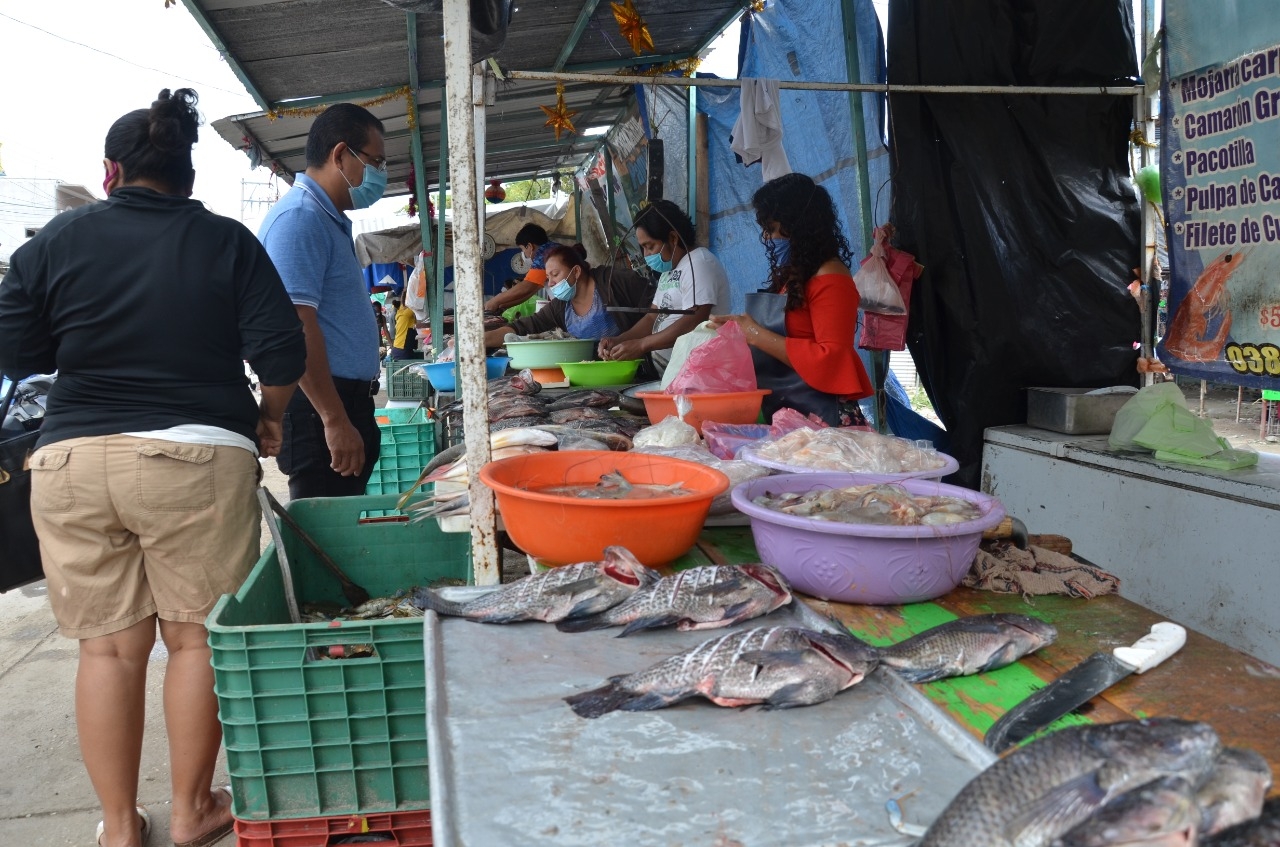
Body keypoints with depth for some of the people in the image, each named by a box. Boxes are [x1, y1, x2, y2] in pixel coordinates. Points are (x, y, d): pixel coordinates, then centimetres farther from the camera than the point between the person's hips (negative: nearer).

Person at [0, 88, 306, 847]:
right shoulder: (227, 242, 1)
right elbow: (282, 351, -7)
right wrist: (268, 419, 11)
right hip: (195, 458, -2)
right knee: (195, 637, 9)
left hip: (74, 461, 2)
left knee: (108, 645, 11)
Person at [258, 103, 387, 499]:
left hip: (345, 399, 10)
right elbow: (295, 327, -22)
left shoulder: (331, 218, 17)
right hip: (321, 406, -10)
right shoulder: (300, 216, -14)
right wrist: (334, 420, -24)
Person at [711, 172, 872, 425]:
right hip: (780, 413, 8)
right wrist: (742, 329, 1)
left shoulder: (830, 278, -10)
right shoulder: (791, 274, 16)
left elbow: (830, 361, -18)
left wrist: (756, 335, -17)